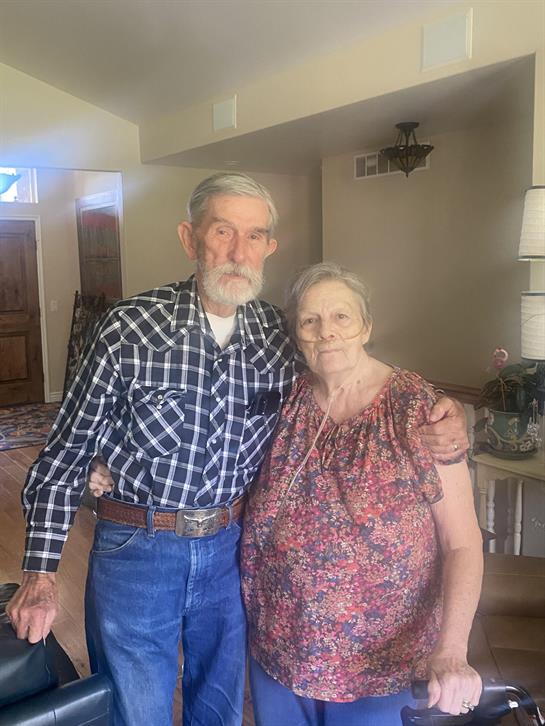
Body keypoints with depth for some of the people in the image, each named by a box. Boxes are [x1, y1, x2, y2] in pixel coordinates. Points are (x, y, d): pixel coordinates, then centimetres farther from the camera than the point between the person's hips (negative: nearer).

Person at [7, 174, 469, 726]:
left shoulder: (280, 336, -6)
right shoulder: (132, 327, -15)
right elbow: (67, 450, -9)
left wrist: (438, 427, -13)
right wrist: (39, 574, -12)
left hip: (231, 549, 3)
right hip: (135, 551, -3)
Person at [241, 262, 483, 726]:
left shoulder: (419, 410, -14)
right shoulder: (286, 403, -4)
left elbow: (463, 542, -13)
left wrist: (452, 651, -25)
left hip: (380, 659, -3)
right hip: (278, 644, 3)